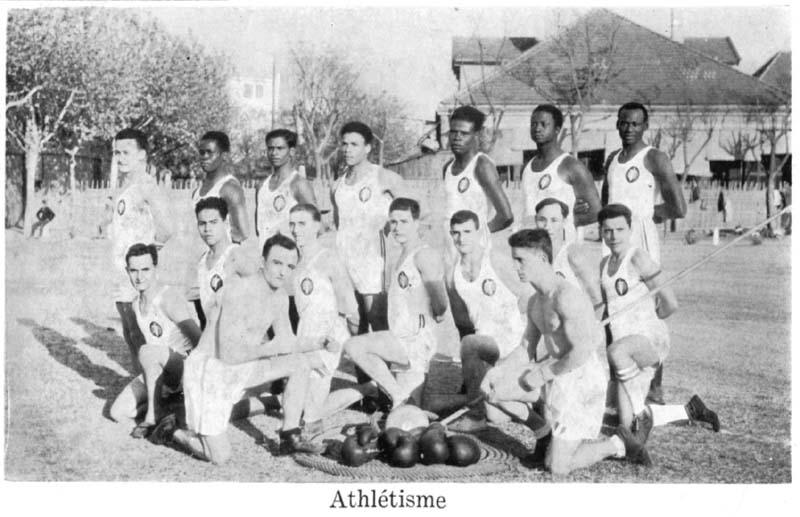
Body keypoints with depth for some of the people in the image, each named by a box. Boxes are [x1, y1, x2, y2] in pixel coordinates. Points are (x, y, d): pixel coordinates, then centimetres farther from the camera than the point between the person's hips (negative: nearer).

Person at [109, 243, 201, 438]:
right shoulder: (136, 304, 6)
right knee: (118, 412, -3)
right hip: (159, 374, 8)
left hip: (185, 368, -8)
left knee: (146, 351, -35)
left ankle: (153, 415, -18)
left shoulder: (168, 298, -21)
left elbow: (200, 340, -29)